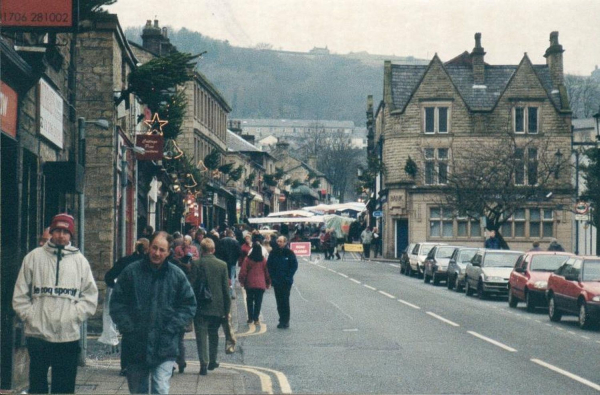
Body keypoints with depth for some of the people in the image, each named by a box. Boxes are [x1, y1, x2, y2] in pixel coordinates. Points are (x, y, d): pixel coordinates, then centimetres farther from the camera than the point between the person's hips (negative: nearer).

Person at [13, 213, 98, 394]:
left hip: (69, 337, 1)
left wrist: (75, 316, -5)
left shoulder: (80, 261, 7)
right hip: (37, 334, -1)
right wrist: (29, 316, -6)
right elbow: (20, 295, 5)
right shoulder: (34, 257, 4)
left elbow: (90, 296, 7)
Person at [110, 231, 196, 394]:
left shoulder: (177, 275, 3)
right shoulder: (131, 272, 1)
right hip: (136, 346, 1)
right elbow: (117, 303, 4)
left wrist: (171, 329, -5)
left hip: (164, 349, -1)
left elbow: (189, 305, 7)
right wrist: (127, 328, -7)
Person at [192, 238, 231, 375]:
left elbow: (192, 285, -8)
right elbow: (226, 289, 1)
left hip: (200, 307, -3)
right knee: (213, 335, 19)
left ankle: (204, 364, -8)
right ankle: (212, 361, 28)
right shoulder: (222, 265, -1)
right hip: (217, 307, 3)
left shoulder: (196, 264, -9)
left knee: (201, 336, 0)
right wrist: (227, 309, 8)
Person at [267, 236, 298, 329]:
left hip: (286, 282, -3)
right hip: (276, 282, 3)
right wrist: (272, 277, -1)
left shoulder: (289, 253, -3)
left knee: (285, 301, -6)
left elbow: (294, 266, -1)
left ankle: (285, 321, 0)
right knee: (279, 301, 6)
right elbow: (269, 265, 8)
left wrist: (288, 276, -8)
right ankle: (282, 320, 14)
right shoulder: (273, 253, 4)